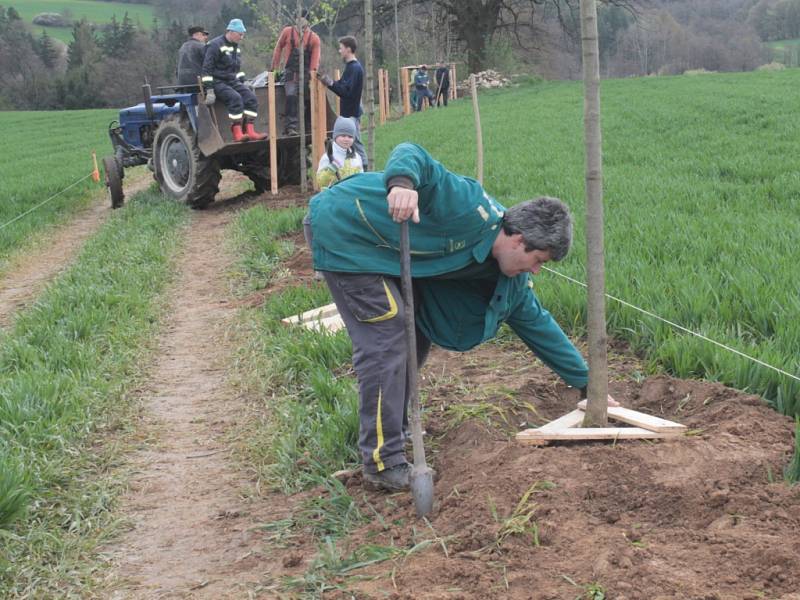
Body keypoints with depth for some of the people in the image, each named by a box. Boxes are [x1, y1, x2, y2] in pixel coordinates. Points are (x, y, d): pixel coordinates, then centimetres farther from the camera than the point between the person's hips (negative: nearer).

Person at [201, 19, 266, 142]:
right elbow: (207, 69, -15)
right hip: (218, 82, -8)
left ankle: (249, 131, -19)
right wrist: (209, 91, -20)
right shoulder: (215, 45, -10)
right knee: (235, 98, -31)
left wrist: (242, 82, 21)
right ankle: (237, 133, -33)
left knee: (251, 97, -14)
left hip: (233, 81, 8)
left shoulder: (235, 47, 17)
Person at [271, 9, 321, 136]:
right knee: (291, 96, -21)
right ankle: (291, 127, -23)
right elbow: (279, 48, 11)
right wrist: (275, 68, 8)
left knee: (305, 100, 3)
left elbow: (315, 58, -5)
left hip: (305, 73, 2)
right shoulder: (287, 32, 2)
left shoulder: (314, 38, 1)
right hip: (290, 72, -2)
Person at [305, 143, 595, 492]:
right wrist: (402, 182, -54)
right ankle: (384, 464, -11)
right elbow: (412, 154, -31)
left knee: (418, 333, 12)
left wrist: (586, 382, 15)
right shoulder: (473, 210, -26)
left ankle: (394, 424, 31)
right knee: (387, 337, -16)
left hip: (387, 254, 10)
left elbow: (537, 323, 12)